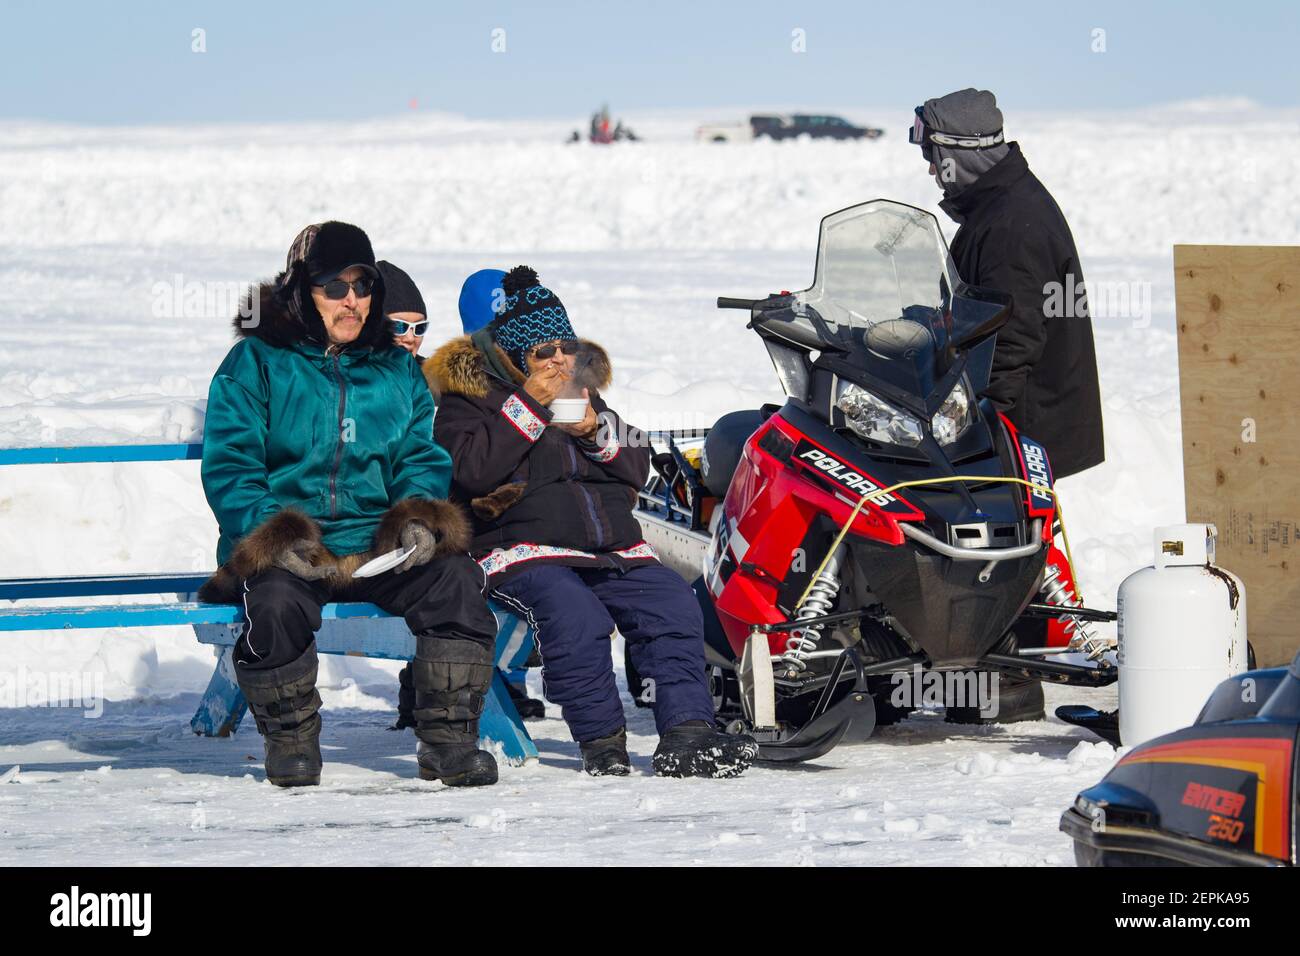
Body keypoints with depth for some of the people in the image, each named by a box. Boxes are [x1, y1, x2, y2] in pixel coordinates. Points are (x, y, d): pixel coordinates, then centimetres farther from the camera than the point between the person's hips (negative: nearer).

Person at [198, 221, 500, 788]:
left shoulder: (398, 369, 18)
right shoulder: (256, 363, 5)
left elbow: (421, 459, 14)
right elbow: (229, 467, -3)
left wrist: (420, 519, -9)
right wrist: (274, 536, -19)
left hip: (377, 545, 3)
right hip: (284, 544, -3)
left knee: (455, 577, -26)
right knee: (276, 599, -36)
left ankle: (448, 740, -16)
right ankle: (290, 740, -11)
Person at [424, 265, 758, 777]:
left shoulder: (583, 387, 23)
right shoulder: (466, 397, 5)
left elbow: (637, 466, 19)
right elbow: (472, 470, -14)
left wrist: (597, 432, -2)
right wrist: (530, 406, -12)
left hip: (613, 551, 6)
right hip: (525, 551, -6)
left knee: (673, 604, -19)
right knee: (575, 617, -35)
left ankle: (686, 733, -23)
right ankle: (601, 743, -26)